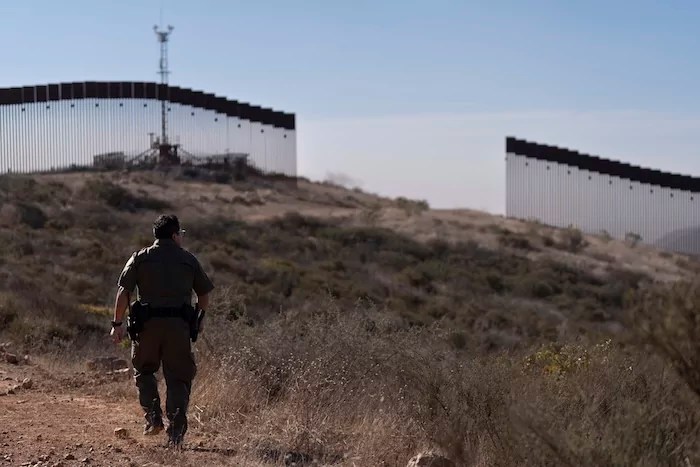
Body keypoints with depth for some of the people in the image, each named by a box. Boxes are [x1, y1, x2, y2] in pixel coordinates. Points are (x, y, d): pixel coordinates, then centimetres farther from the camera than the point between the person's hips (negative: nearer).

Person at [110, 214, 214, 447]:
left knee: (144, 370, 21)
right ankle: (176, 432, -2)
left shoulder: (140, 258, 7)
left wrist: (117, 323, 4)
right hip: (179, 326, 0)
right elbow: (204, 297, 11)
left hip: (147, 323, 0)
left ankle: (153, 418, 8)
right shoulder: (189, 259, 9)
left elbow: (123, 292, -1)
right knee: (178, 378, 6)